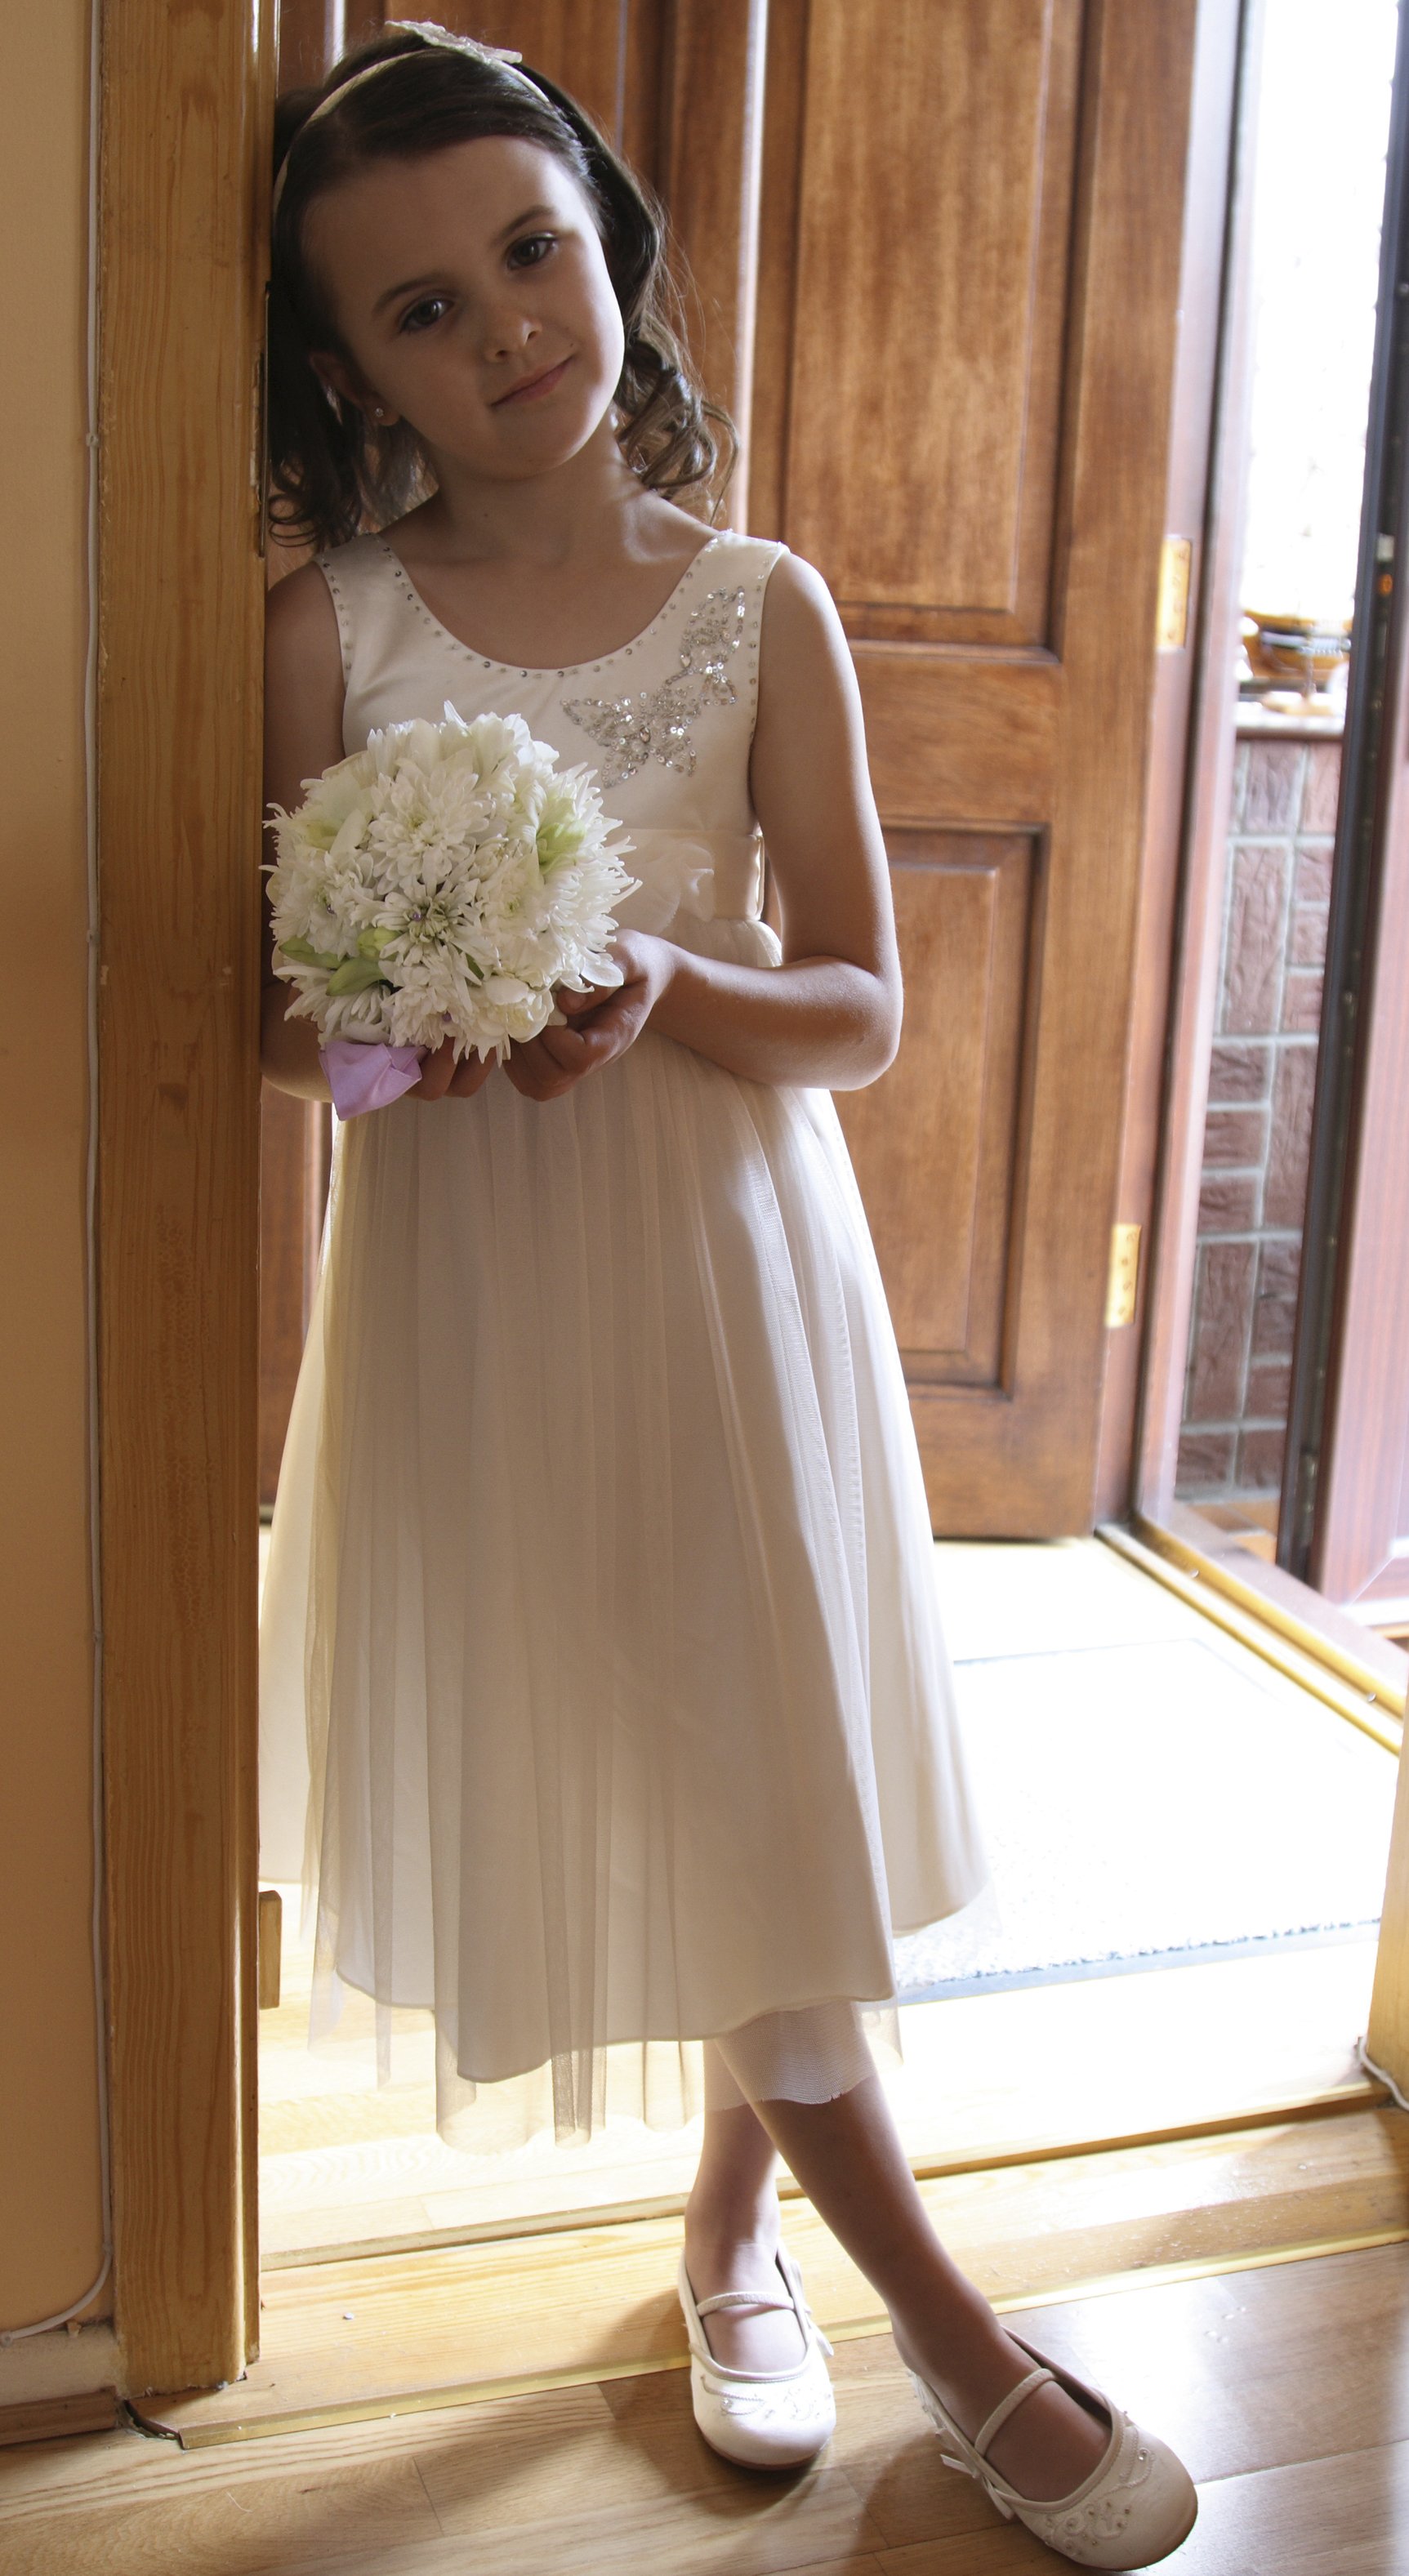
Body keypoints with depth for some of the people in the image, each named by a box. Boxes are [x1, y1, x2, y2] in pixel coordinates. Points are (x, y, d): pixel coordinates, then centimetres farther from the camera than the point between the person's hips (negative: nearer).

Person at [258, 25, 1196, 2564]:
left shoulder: (762, 611, -2)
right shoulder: (330, 626, -3)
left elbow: (862, 1009, -4)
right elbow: (266, 1017, -1)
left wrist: (665, 985, -23)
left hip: (719, 1248, 0)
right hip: (467, 1275, 0)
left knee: (758, 1752, 6)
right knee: (583, 1759, 4)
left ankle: (736, 2226, 34)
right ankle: (943, 2327, 22)